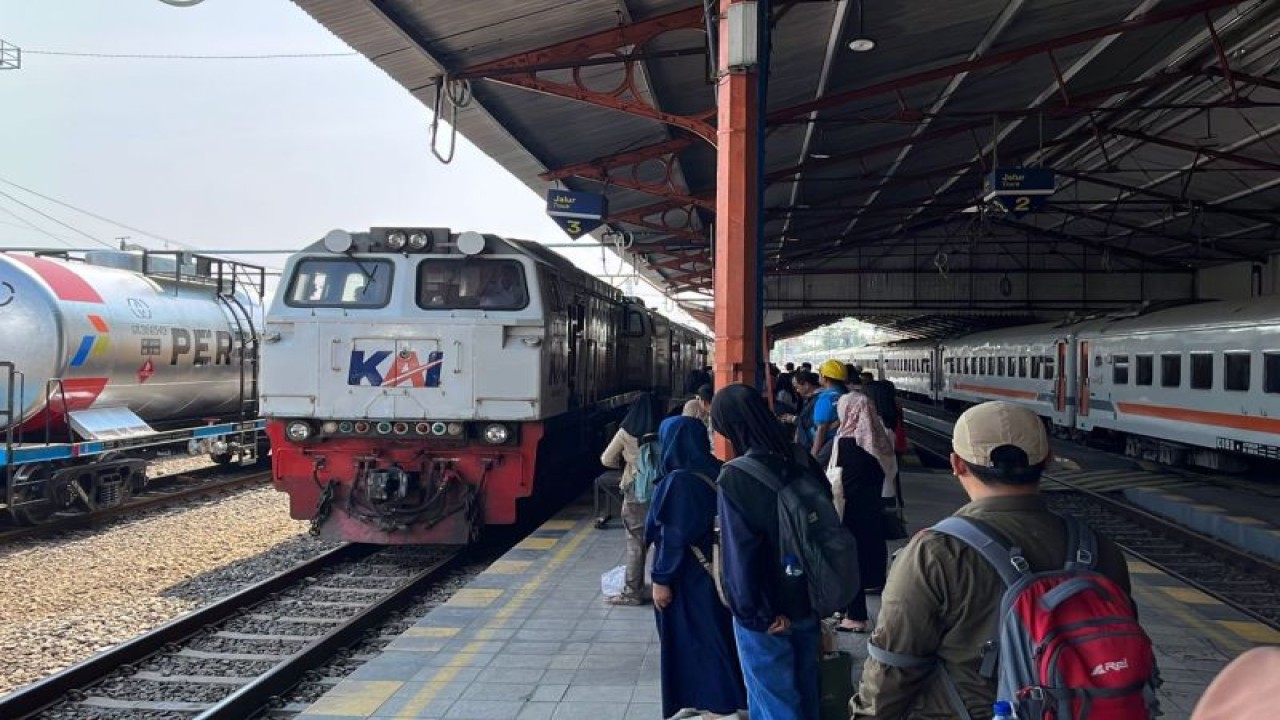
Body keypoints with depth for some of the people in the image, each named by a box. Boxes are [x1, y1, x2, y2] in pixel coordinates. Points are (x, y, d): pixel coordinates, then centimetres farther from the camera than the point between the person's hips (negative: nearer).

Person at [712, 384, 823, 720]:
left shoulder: (736, 478, -23)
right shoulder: (803, 462, -5)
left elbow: (739, 551, -21)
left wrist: (750, 613, -10)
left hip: (767, 615, -6)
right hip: (808, 602, 6)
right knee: (804, 691, 23)